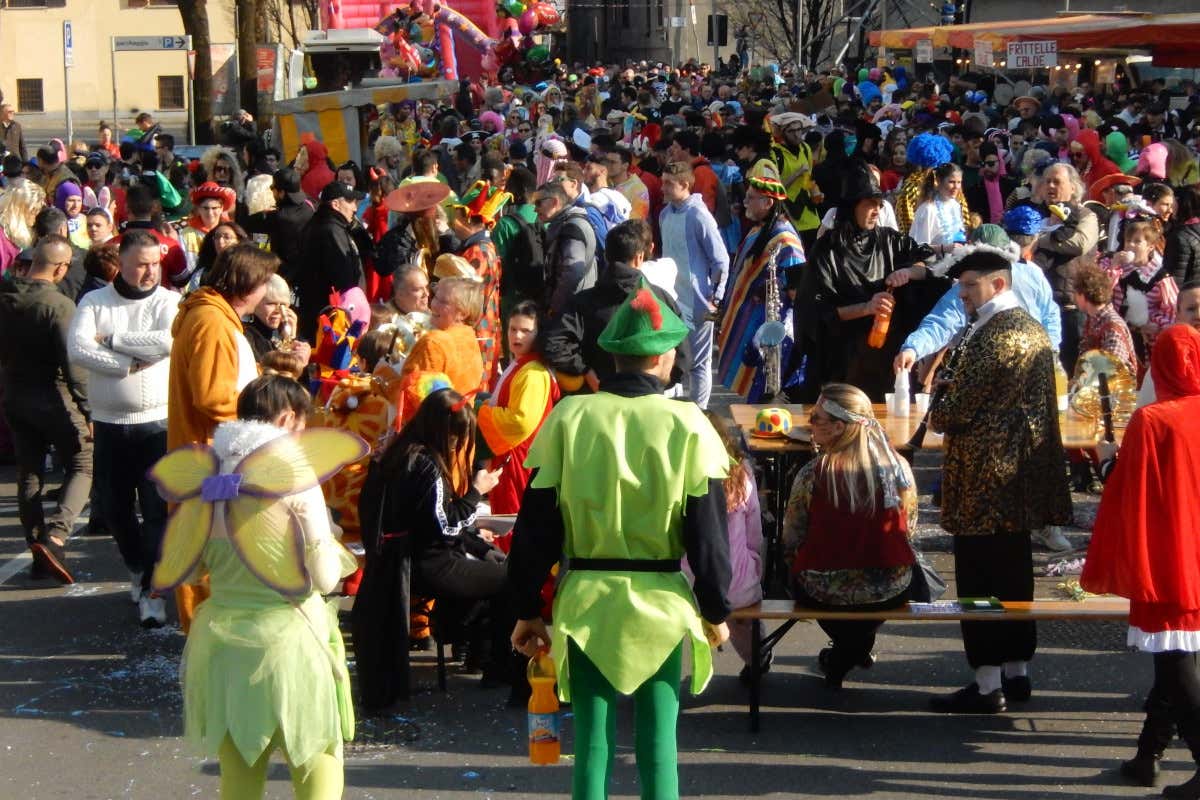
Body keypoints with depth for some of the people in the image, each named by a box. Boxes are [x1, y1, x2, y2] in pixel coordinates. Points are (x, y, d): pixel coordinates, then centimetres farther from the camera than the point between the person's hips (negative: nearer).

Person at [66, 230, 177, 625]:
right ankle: (137, 567, 37)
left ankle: (151, 588, 6)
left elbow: (170, 341, -22)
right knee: (112, 505, 13)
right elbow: (77, 349, -12)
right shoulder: (94, 301, 2)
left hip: (158, 421, -2)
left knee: (157, 507, -4)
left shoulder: (169, 301, -2)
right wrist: (131, 364, -19)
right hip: (109, 422, 3)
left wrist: (112, 339, -13)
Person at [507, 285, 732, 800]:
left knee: (592, 739, 7)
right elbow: (709, 530, -2)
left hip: (586, 601, 1)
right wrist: (715, 611, 9)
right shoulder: (687, 426, -5)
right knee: (658, 739, 7)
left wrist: (527, 610, 7)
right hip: (660, 602, -1)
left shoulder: (569, 418, -3)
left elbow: (536, 523, 0)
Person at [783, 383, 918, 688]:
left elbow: (791, 544, -9)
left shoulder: (811, 476, -15)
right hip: (892, 593, 2)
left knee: (800, 578, 34)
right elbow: (909, 530, 6)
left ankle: (841, 657, 31)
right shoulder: (899, 468, -8)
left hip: (826, 594, -2)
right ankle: (857, 648, 41)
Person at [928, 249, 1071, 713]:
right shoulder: (1032, 328, 13)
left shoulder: (994, 335, -18)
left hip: (984, 479, -10)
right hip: (1023, 476, 10)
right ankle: (1017, 672, 23)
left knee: (980, 580, -3)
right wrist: (951, 415, 16)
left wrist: (936, 418, 2)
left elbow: (959, 407, -19)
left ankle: (987, 685, 1)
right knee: (1014, 574, 15)